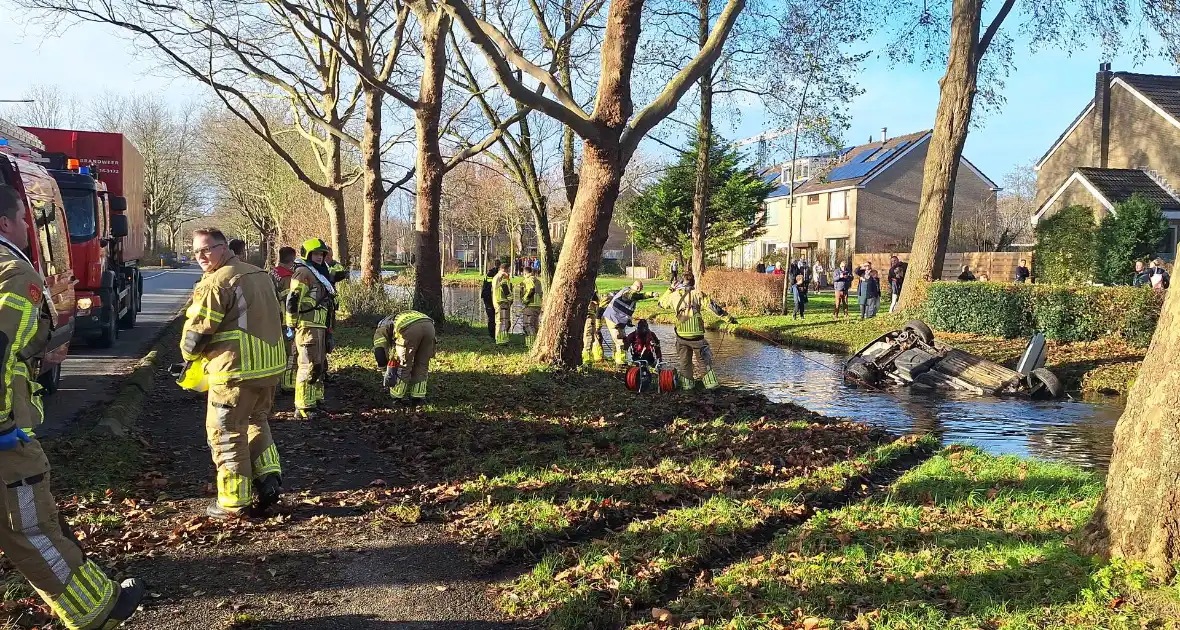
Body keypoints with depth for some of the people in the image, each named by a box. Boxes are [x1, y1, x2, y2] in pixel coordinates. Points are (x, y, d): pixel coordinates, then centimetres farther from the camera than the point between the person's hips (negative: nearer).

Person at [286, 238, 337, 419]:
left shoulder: (319, 274, 21)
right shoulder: (303, 272, -10)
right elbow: (292, 300, -18)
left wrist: (327, 328, 28)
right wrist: (291, 326, -18)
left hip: (319, 327, 10)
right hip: (307, 326, -10)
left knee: (320, 365, 17)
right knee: (309, 366, -9)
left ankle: (316, 399, 28)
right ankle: (303, 407, -5)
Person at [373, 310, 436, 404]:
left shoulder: (380, 331, 31)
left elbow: (380, 354, 18)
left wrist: (387, 375, 27)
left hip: (410, 328, -6)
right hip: (429, 325, 6)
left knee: (403, 365, 12)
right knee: (422, 365, 20)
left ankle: (397, 397, 22)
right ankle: (417, 398, 23)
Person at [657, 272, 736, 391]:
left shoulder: (674, 295, 4)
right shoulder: (697, 294, -6)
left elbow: (661, 303, 23)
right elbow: (713, 306, -7)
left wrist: (670, 289, 27)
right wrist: (728, 317, -3)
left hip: (681, 335, 3)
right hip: (697, 335, -3)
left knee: (684, 362, 17)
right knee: (705, 359, 9)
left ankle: (687, 385, 22)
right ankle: (710, 382, 5)